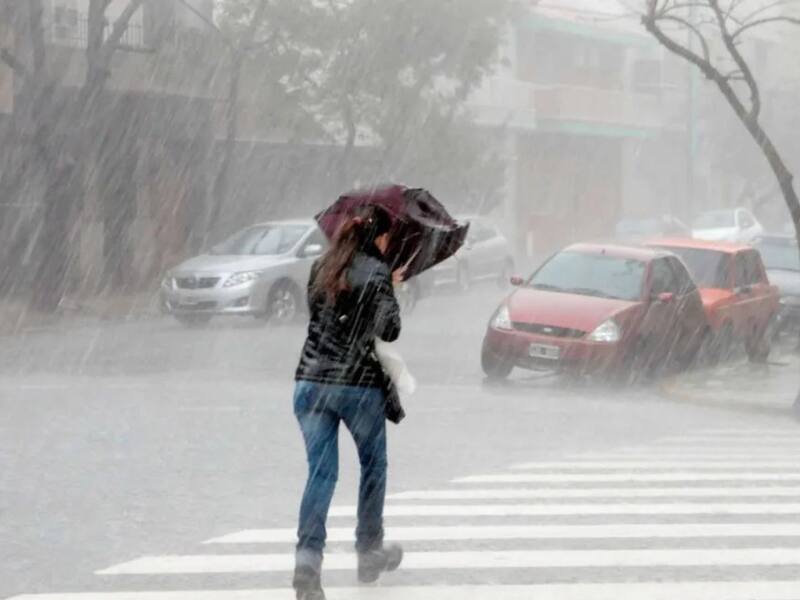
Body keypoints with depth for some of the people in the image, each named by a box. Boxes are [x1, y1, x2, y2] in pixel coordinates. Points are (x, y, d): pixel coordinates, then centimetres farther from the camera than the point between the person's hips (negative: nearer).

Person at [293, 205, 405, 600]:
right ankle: (369, 554, 27)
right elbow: (389, 330, -13)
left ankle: (307, 560, -15)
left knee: (320, 472, 2)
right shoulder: (376, 272, -8)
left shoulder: (321, 268, 10)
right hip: (359, 384, -4)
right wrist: (390, 294, 6)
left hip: (310, 382, 4)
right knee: (373, 466, 17)